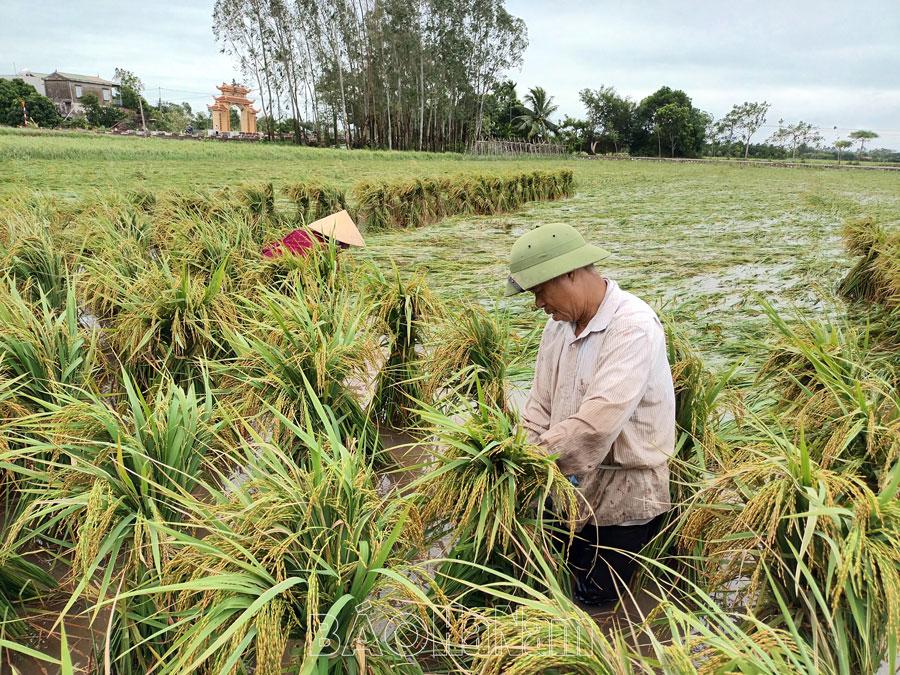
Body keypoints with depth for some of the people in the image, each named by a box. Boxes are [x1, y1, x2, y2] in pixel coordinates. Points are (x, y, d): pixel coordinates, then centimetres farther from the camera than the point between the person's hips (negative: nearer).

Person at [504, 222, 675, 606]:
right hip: (572, 489, 7)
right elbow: (540, 405, 5)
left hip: (622, 498, -7)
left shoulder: (633, 327, -24)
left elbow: (599, 421, -31)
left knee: (591, 601, 6)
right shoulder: (559, 323, 2)